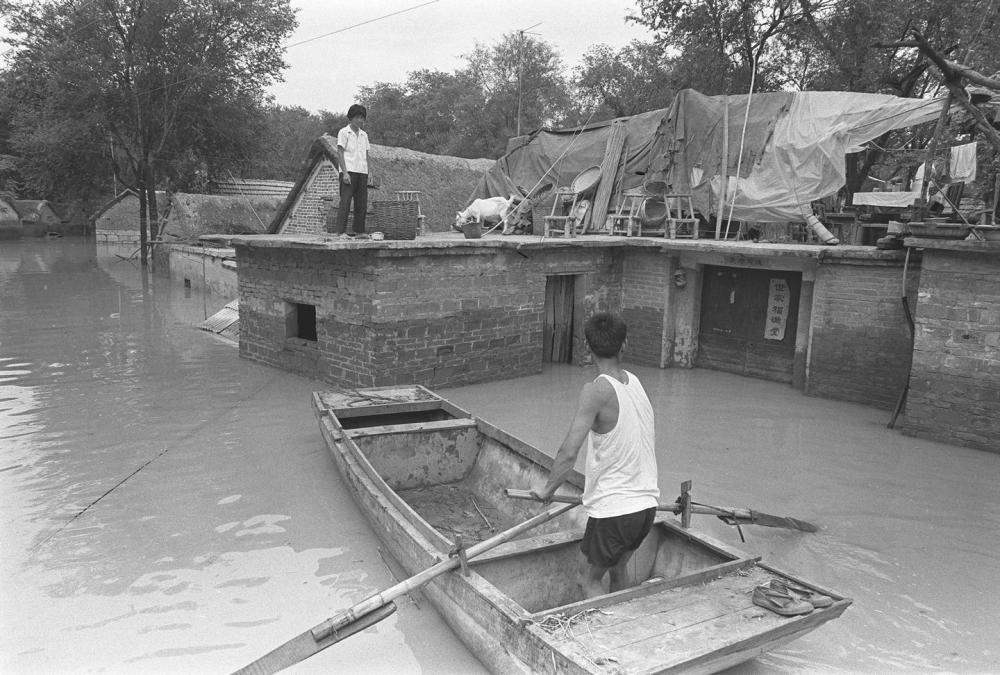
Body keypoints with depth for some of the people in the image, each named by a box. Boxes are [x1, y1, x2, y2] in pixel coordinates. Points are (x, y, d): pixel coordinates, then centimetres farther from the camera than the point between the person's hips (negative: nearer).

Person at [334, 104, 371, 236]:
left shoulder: (364, 135, 18)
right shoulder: (344, 132, 1)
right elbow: (340, 153, -5)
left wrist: (367, 173, 10)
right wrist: (345, 173, -14)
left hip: (362, 172, 6)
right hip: (349, 171, -6)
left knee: (362, 203, 3)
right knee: (345, 202, -10)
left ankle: (359, 231, 8)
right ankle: (340, 231, -11)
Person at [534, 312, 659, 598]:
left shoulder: (596, 391, -18)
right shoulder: (635, 382, 5)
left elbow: (568, 452, -24)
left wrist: (548, 489, -7)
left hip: (613, 508, -7)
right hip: (647, 502, 7)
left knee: (591, 581, 13)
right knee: (618, 569, 27)